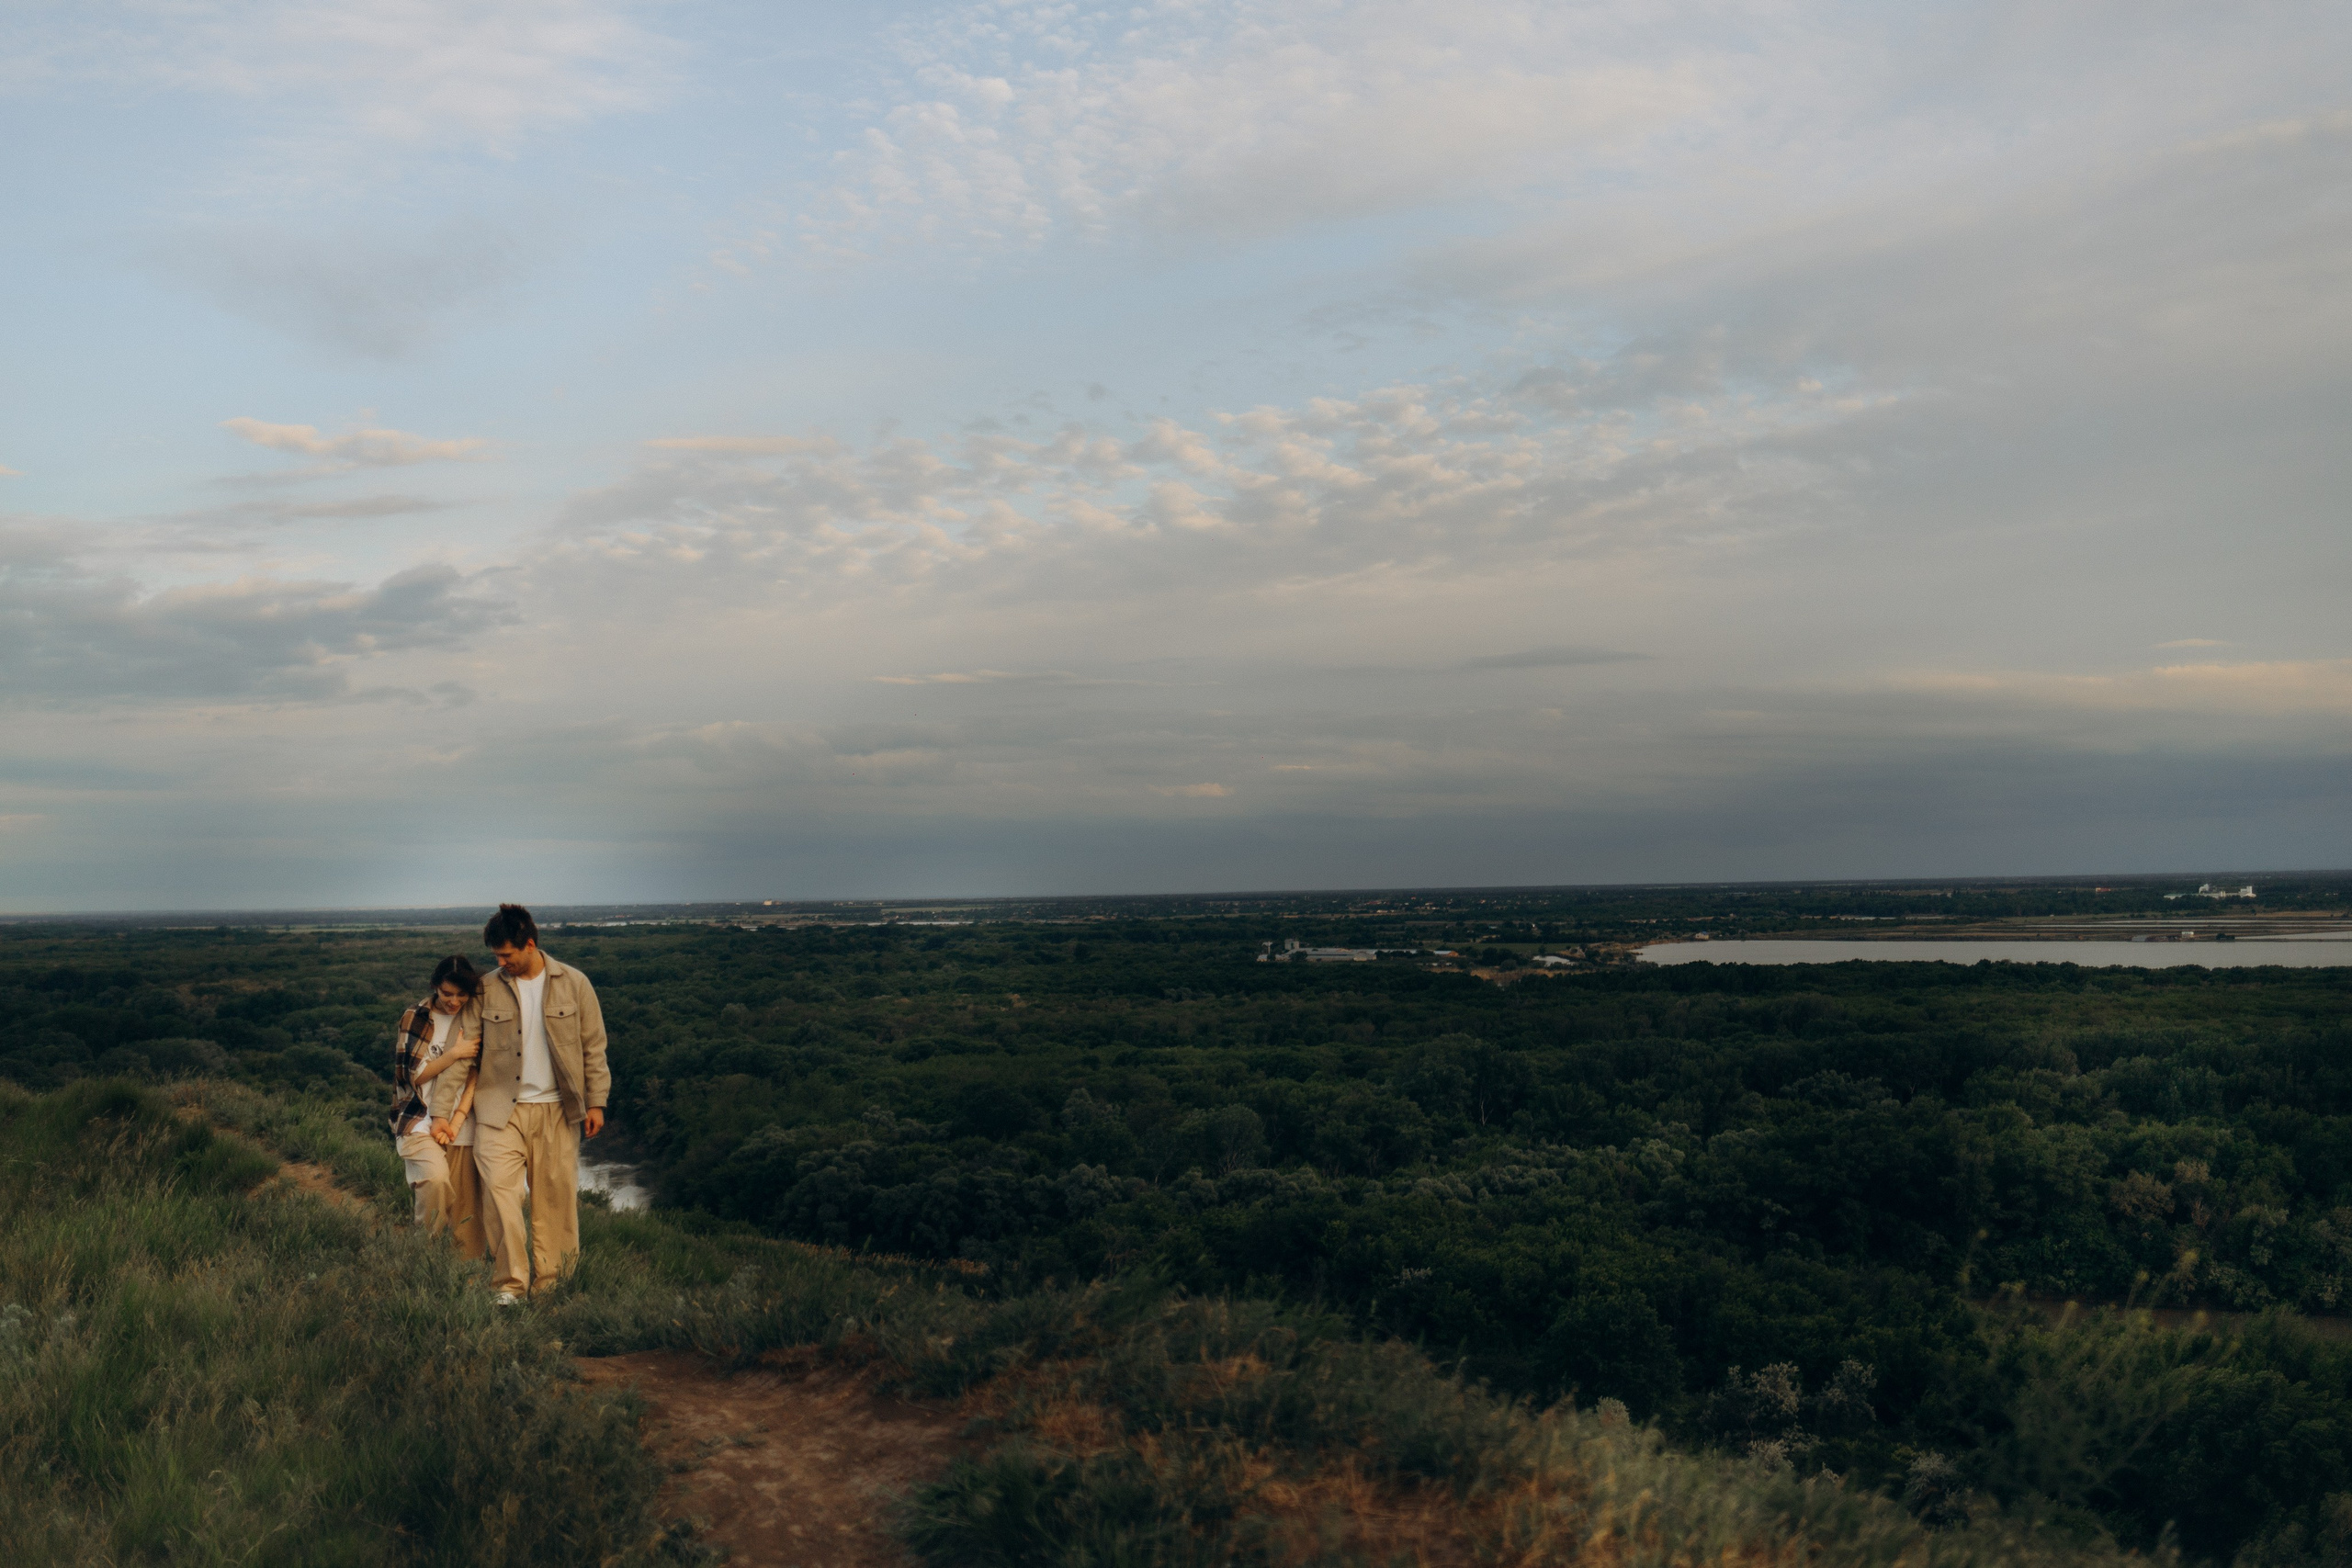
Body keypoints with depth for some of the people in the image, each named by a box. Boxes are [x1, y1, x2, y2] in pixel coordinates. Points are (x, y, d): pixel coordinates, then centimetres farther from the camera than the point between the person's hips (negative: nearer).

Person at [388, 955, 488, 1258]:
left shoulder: (475, 1019, 7)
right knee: (435, 1177, -28)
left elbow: (476, 1073, 0)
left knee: (465, 1207, 0)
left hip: (462, 1127, 2)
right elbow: (411, 1074, 1)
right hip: (420, 1123, -2)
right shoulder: (415, 1018, 3)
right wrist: (454, 1054, -9)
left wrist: (456, 1119, -11)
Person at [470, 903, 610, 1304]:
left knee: (555, 1196, 3)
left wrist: (595, 1102, 2)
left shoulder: (574, 984, 0)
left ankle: (548, 1283, 14)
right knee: (499, 1188, -14)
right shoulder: (489, 989, 3)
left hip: (556, 1109, 0)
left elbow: (593, 1047, 5)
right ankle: (509, 1283, -7)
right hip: (501, 1107, 0)